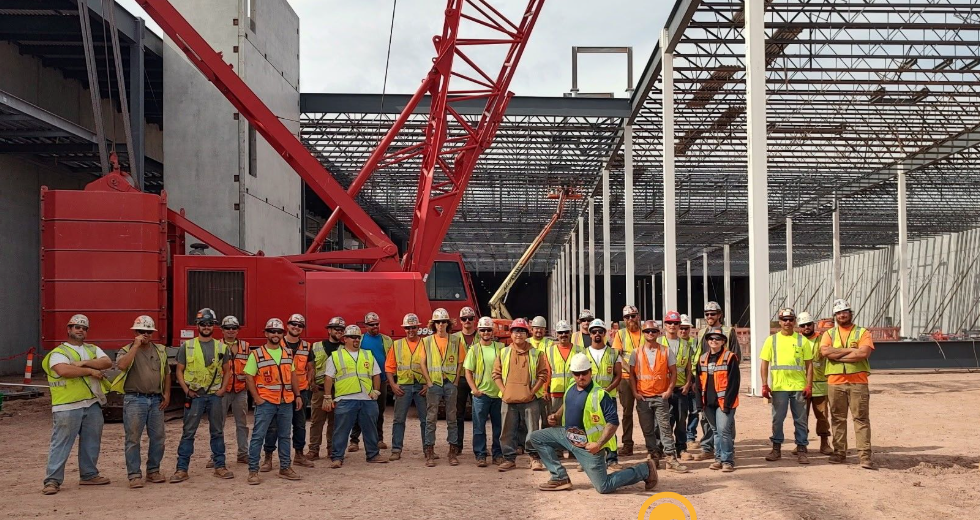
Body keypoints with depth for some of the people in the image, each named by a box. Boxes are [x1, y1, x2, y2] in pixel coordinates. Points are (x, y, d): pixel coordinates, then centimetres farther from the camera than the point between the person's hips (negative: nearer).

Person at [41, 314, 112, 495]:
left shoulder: (93, 350, 16)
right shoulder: (59, 352, -1)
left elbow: (107, 362, -2)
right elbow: (64, 370, -21)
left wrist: (84, 363, -13)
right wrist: (90, 370, -14)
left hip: (92, 405, 6)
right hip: (67, 407, -6)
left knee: (91, 442, 12)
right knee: (61, 443, -4)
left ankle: (89, 475, 24)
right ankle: (53, 480, -1)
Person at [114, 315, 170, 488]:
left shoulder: (160, 350, 13)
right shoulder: (127, 350, 1)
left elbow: (167, 374, 18)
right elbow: (122, 365, -22)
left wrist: (167, 393, 8)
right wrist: (136, 346, -18)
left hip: (156, 400, 4)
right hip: (135, 399, -4)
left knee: (158, 437, 7)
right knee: (133, 438, -3)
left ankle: (153, 470, 20)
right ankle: (134, 475, 3)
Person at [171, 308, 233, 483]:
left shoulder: (221, 347, 6)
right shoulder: (187, 346, 1)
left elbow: (227, 370, 13)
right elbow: (179, 371, 4)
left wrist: (223, 388, 0)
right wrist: (186, 390, -6)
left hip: (215, 395, 2)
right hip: (194, 396, -2)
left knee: (217, 432, 7)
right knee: (188, 433, -1)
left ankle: (220, 467, 15)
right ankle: (182, 469, 3)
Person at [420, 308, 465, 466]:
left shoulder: (455, 342, 7)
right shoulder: (427, 341, 7)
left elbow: (460, 363, 7)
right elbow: (423, 363, 5)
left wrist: (455, 381, -3)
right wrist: (429, 382, -4)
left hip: (450, 383, 1)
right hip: (434, 383, -1)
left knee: (452, 418, 4)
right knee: (431, 418, -2)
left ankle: (453, 451, 9)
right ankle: (429, 453, 0)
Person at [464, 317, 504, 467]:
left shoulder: (500, 347, 5)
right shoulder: (474, 349, 1)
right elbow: (468, 372, 1)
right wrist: (474, 389, -10)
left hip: (498, 393, 2)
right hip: (481, 393, -2)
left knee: (498, 426, 8)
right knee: (479, 426, 1)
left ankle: (497, 454, 18)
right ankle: (480, 455, 8)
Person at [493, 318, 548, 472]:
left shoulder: (536, 354, 3)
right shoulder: (504, 353, 8)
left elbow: (543, 374, 2)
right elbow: (496, 374, 9)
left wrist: (533, 391, -6)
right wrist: (503, 390, -3)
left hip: (529, 400, -2)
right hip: (508, 400, 2)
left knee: (533, 430, 1)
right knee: (508, 431, 7)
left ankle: (535, 458, 13)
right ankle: (509, 459, 17)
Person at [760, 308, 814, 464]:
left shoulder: (802, 340, 6)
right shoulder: (772, 340, 6)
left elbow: (809, 364, 6)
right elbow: (764, 363, 5)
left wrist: (809, 385, -3)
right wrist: (765, 385, -3)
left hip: (799, 387, 0)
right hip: (778, 387, 0)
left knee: (801, 420, 5)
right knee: (777, 419, 6)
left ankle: (801, 450, 12)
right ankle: (776, 448, 17)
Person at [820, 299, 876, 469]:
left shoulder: (863, 333, 5)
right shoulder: (829, 334, 12)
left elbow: (864, 353, -13)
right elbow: (825, 351, -7)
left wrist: (837, 356, -9)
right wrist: (850, 350, -10)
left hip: (858, 382, -3)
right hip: (835, 382, 3)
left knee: (861, 418, -6)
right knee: (838, 418, 7)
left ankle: (865, 455, -8)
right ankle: (839, 453, 15)